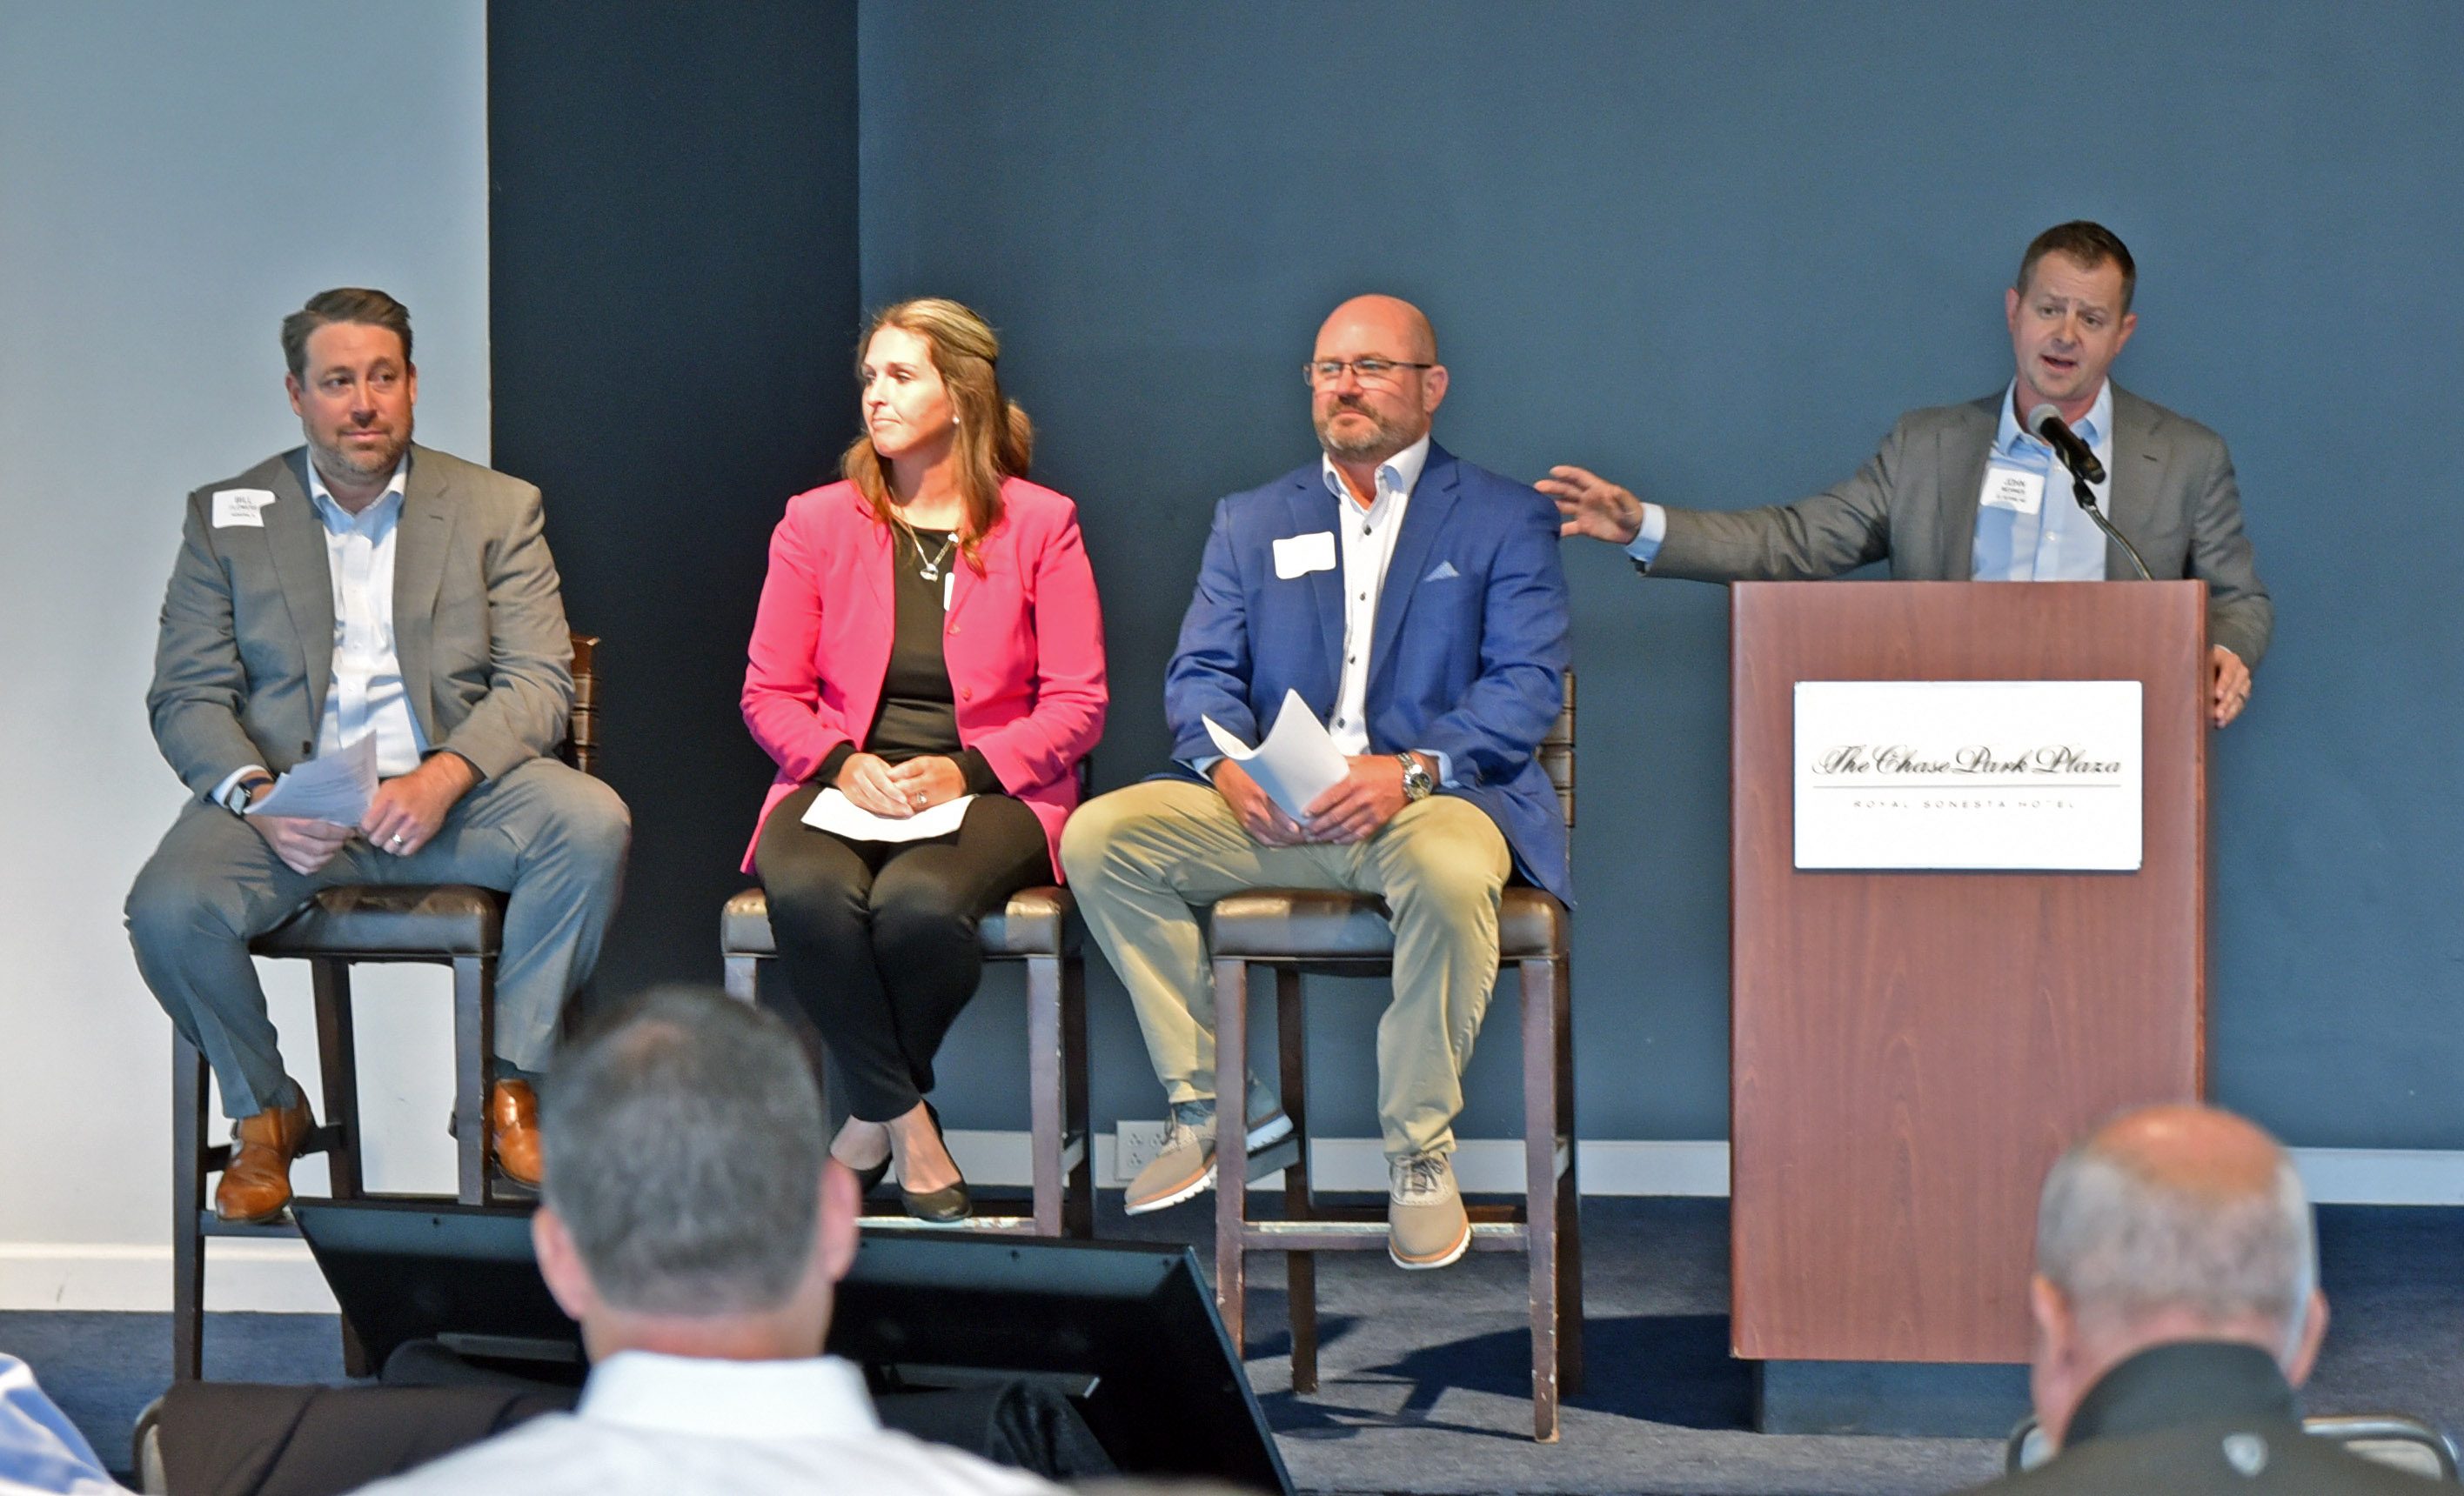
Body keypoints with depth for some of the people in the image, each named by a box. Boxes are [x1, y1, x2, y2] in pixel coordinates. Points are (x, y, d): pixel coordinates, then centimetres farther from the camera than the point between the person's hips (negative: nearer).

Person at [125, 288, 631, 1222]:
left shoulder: (497, 509, 8)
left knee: (591, 823, -29)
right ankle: (265, 1111, -1)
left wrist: (441, 779, -21)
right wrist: (257, 798, -19)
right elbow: (187, 698, 3)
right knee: (169, 908, -29)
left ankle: (511, 1084, -11)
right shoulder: (225, 519, 8)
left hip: (450, 793, 0)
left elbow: (538, 684, -1)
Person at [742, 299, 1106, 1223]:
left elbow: (1077, 703, 2)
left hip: (987, 790, -2)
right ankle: (905, 1121, -16)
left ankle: (871, 1112, -7)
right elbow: (769, 695, 10)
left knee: (919, 903, -36)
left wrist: (965, 770, -14)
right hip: (842, 786, 2)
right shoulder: (817, 522, 10)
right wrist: (843, 764, -11)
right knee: (809, 894, -35)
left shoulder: (1040, 524, 5)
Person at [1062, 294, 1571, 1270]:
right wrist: (1226, 766, -13)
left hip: (1435, 796, -4)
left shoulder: (1507, 521, 8)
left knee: (1451, 873, -39)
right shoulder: (1251, 523, 21)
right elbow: (1200, 671, 11)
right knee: (1098, 837, -18)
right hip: (1271, 814, 4)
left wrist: (1410, 770, -21)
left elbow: (1528, 685, -4)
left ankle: (1420, 1154, -20)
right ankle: (1212, 1102, -5)